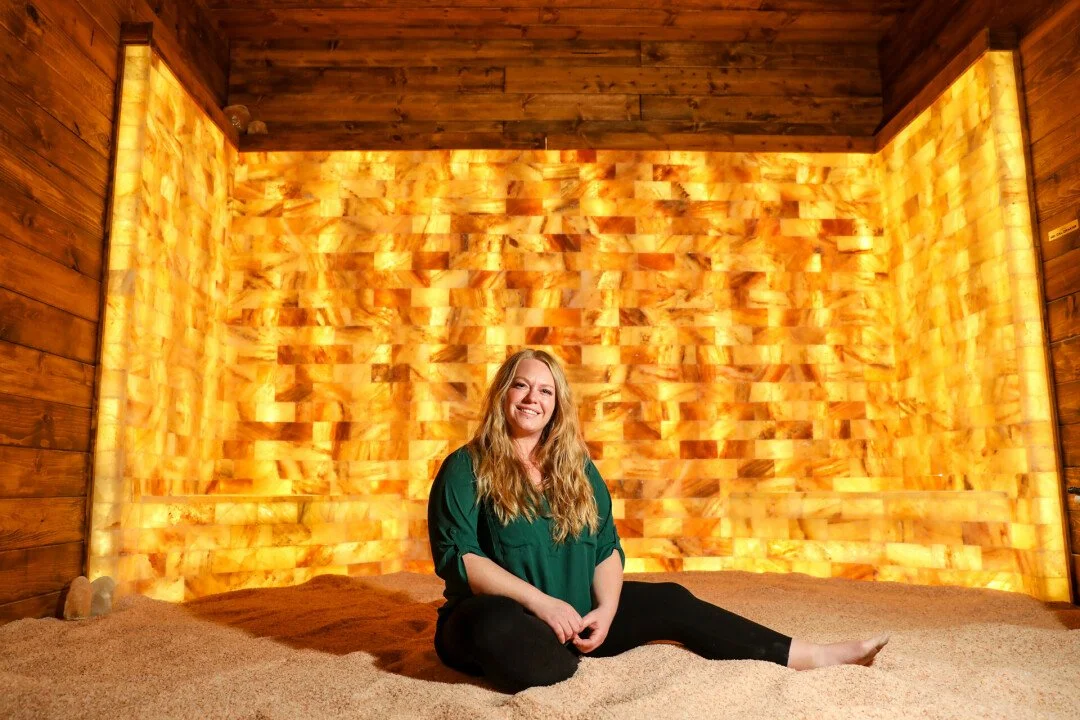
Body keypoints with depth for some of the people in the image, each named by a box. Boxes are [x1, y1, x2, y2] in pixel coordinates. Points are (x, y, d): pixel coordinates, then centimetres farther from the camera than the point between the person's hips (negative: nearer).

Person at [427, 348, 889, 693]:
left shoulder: (575, 467, 9)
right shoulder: (465, 468, -7)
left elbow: (607, 547, 6)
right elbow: (457, 556, -16)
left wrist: (605, 610, -14)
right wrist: (540, 601, -25)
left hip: (570, 618, 5)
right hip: (504, 618, -5)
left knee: (669, 602, -1)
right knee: (498, 629, -41)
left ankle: (809, 657, 5)